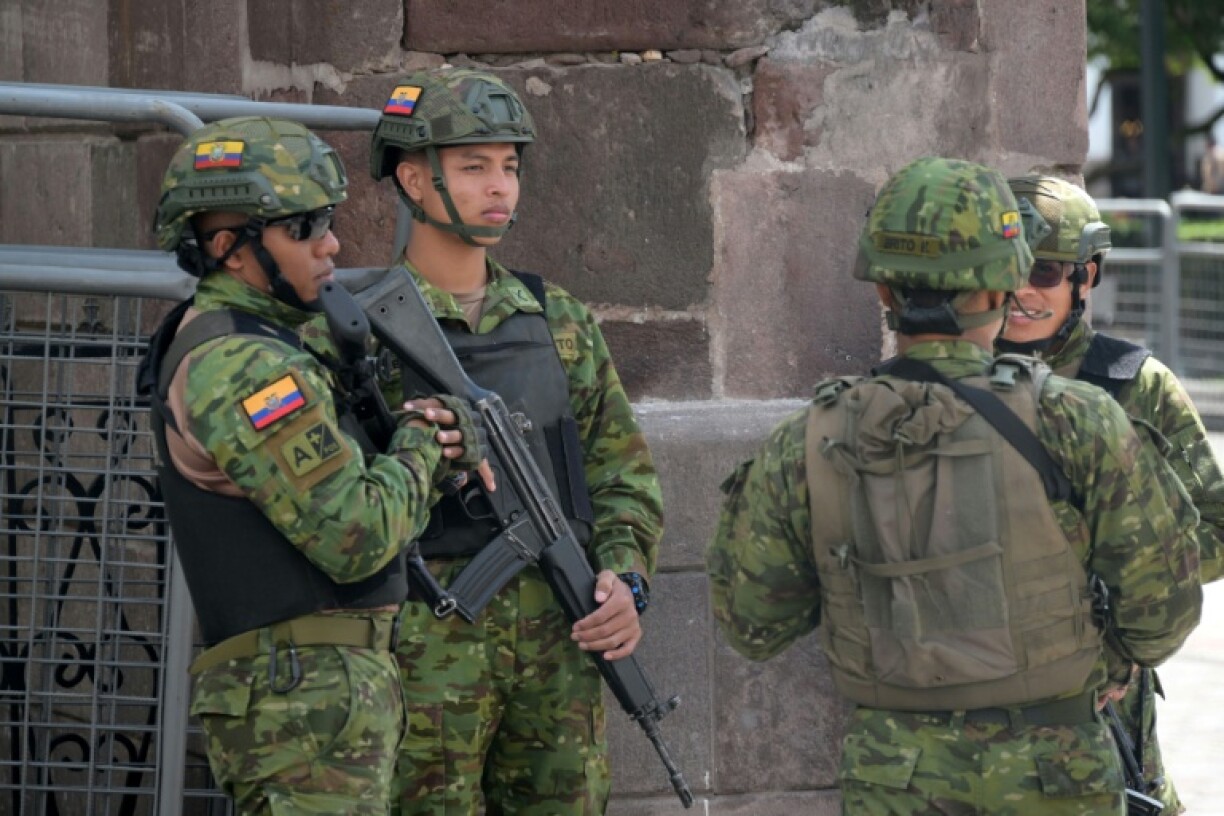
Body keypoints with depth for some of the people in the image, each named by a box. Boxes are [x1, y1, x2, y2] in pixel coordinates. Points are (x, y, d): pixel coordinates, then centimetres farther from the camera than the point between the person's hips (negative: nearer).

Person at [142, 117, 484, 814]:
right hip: (313, 699, -10)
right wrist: (420, 450, -3)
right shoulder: (247, 370, -16)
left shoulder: (204, 346, 17)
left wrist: (436, 453, 2)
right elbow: (355, 540, -20)